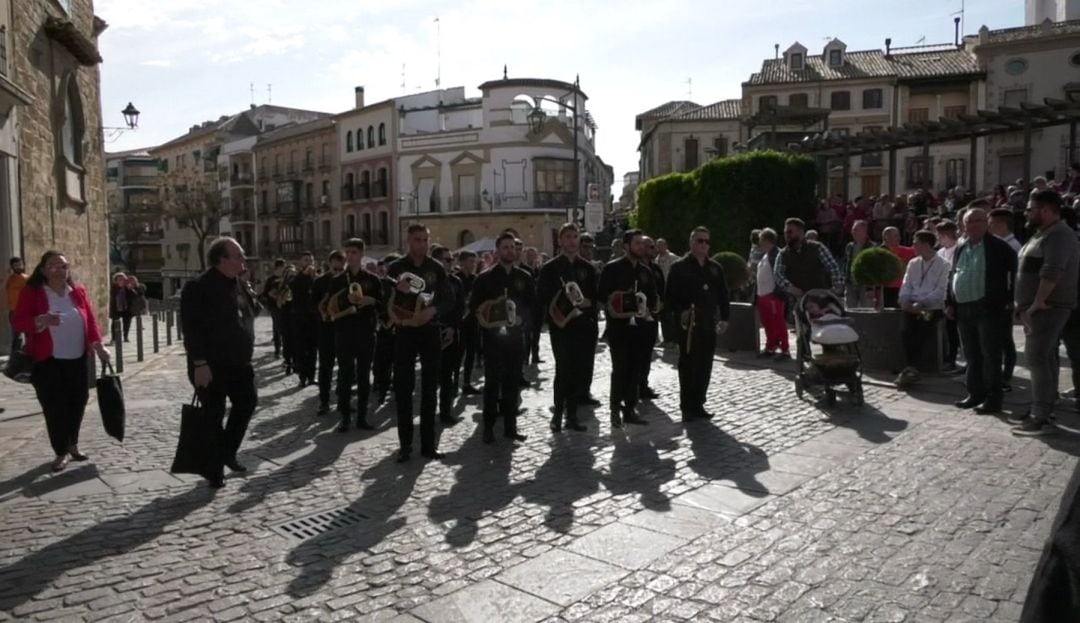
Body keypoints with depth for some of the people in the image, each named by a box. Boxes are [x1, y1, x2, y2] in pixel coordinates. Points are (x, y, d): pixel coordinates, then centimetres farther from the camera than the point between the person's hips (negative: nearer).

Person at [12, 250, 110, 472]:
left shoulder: (78, 291, 7)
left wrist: (98, 345, -6)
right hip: (47, 361, -4)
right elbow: (18, 322, -9)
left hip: (77, 359, 4)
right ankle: (62, 452, 8)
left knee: (77, 403, 9)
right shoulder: (32, 292, -4)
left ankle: (72, 445, 28)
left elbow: (90, 320, 6)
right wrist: (41, 321, -28)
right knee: (54, 407, -3)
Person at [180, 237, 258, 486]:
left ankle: (227, 451, 26)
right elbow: (191, 329, -20)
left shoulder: (238, 284, 10)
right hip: (210, 365, -7)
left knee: (248, 401, 7)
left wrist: (247, 352, 16)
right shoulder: (198, 287, -15)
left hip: (238, 362, 7)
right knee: (213, 416, 2)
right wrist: (200, 363, -23)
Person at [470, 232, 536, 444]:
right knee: (492, 382, -1)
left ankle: (510, 426, 14)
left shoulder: (524, 277, 9)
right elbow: (474, 306, 0)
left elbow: (533, 305, 11)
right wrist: (488, 320, -14)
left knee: (513, 382, 7)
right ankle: (488, 427, 6)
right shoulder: (485, 277, 0)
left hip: (516, 335, 3)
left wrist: (521, 318, -6)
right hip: (493, 335, -3)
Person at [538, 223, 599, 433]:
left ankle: (571, 414, 13)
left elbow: (596, 296, 11)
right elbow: (542, 297, -2)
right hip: (560, 325, -3)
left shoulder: (587, 267, 12)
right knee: (563, 369, -9)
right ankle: (558, 413, 5)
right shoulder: (550, 267, 2)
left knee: (580, 371, 3)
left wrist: (587, 302, -10)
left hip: (583, 325, 3)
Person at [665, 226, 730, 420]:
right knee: (688, 366, -2)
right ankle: (687, 407, 5)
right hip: (688, 324, -5)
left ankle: (698, 405, 18)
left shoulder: (715, 268, 14)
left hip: (709, 325, 5)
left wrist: (724, 317, 8)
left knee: (705, 366, 8)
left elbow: (722, 295, 17)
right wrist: (681, 312, -17)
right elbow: (671, 295, -4)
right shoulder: (679, 267, -1)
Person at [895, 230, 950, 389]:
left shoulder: (943, 266, 3)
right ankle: (912, 369, -20)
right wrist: (905, 301, -5)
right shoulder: (913, 264, 21)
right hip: (913, 307, 3)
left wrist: (922, 304, -18)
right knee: (907, 331, -24)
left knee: (922, 332, -27)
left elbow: (941, 291, -7)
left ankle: (910, 369, -22)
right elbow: (906, 285, 15)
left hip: (933, 307, -3)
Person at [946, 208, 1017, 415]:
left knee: (990, 355, -3)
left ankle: (993, 398, 2)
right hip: (963, 309, 6)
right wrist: (950, 303, 10)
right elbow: (952, 276, 18)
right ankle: (975, 394, 21)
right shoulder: (960, 248, 14)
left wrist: (1010, 300, -12)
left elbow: (1014, 271, -6)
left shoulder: (998, 247, -4)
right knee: (971, 355, 12)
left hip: (988, 308, -6)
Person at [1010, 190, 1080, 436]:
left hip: (1046, 308, -11)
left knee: (1037, 360, -12)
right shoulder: (1044, 233, 18)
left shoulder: (1058, 235, -16)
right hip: (1040, 308, 11)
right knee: (1045, 359, 13)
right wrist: (1026, 304, 17)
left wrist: (1038, 302, -24)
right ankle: (1045, 411, 20)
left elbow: (1051, 272, -28)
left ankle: (1041, 418, -11)